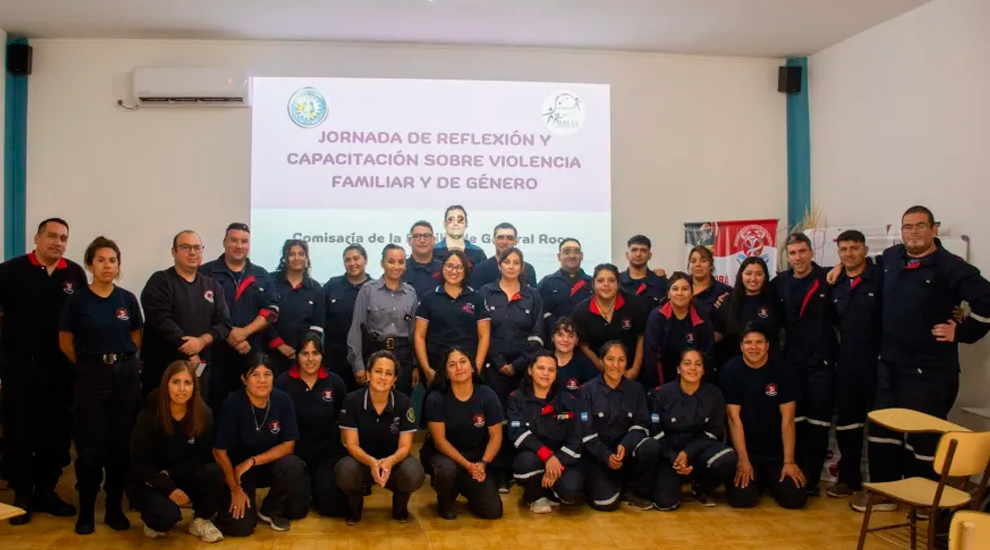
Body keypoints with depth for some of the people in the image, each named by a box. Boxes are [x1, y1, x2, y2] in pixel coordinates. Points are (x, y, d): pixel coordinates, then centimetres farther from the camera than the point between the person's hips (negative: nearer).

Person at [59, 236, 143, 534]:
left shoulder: (128, 299, 3)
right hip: (91, 376, -2)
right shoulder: (76, 300, -3)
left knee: (121, 444, 6)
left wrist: (121, 359, 6)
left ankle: (115, 508, 18)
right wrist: (90, 364, 7)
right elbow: (66, 343, 3)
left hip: (126, 374, 2)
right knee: (90, 447, 0)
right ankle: (86, 511, 14)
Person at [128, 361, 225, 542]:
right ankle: (153, 523, 7)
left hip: (182, 478, 3)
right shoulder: (148, 416, -18)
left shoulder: (204, 414, -11)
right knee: (168, 514, -33)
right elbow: (139, 463, -15)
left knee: (214, 472, -28)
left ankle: (200, 521, 0)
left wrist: (168, 473, -19)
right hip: (149, 482, -3)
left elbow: (203, 457, -7)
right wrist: (169, 488, -23)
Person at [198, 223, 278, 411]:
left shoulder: (261, 276, 12)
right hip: (215, 351, -3)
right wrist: (227, 334, -13)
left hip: (252, 353, 3)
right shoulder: (206, 272, 2)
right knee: (214, 403, 3)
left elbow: (271, 310, 4)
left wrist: (244, 332, -10)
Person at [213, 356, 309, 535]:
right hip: (238, 469, -2)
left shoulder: (283, 400, -16)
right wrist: (236, 489, -10)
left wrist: (252, 461, -21)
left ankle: (271, 510, -1)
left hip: (271, 464, 2)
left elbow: (288, 445, -11)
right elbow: (220, 451, -15)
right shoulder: (233, 404, -22)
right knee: (240, 526, -17)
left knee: (293, 466, -30)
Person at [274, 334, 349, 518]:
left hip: (330, 453, 1)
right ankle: (307, 486, 25)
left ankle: (319, 486, 24)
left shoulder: (335, 382, -2)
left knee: (333, 506, -12)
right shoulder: (282, 382, -7)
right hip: (295, 453, -1)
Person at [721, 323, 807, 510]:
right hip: (744, 448, -1)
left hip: (777, 450, 2)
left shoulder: (781, 370, -7)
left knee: (795, 498, -12)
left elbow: (787, 419, -9)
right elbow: (734, 418, -13)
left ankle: (769, 480, 21)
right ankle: (757, 478, 16)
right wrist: (743, 460, -17)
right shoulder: (731, 371, -11)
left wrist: (789, 461, -14)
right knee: (741, 498, -19)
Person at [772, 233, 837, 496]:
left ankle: (813, 478, 14)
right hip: (792, 360, 3)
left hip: (822, 360, -2)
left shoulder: (828, 279, -5)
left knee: (818, 421, 4)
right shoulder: (779, 283, 3)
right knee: (794, 420, 9)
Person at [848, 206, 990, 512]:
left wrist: (962, 332, -14)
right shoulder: (891, 257, 7)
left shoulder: (950, 266, -13)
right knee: (881, 429, 12)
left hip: (929, 369, -6)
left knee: (924, 435, 2)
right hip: (889, 363, 7)